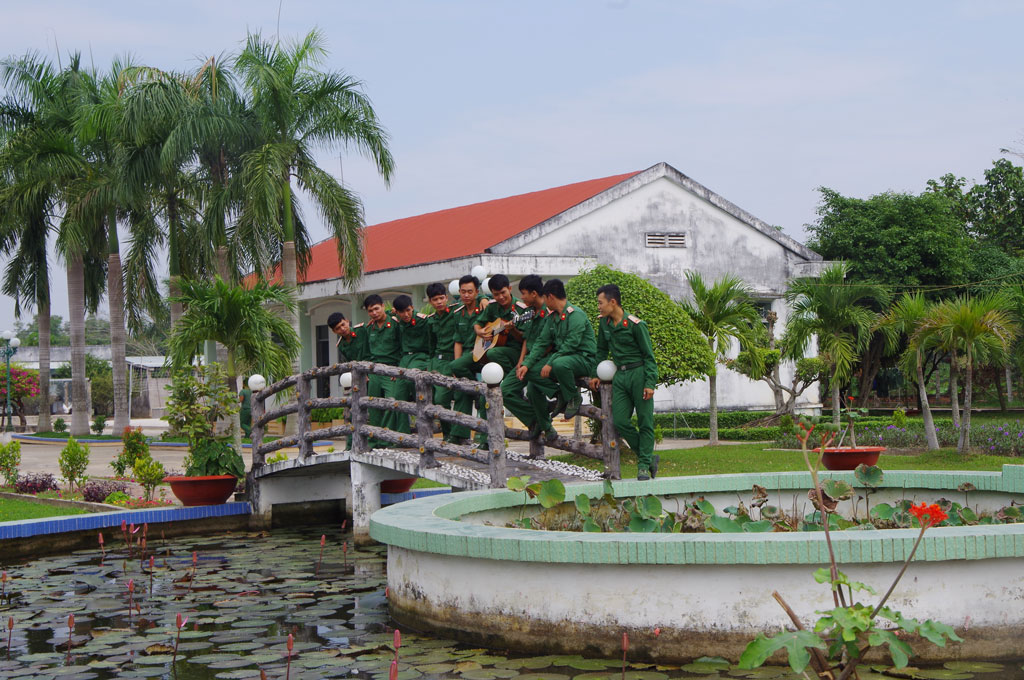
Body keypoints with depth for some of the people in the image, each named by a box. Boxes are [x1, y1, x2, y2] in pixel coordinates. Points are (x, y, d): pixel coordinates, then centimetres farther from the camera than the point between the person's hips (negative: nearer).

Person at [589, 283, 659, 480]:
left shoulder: (635, 324, -11)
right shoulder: (604, 324, 8)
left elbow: (648, 355, -8)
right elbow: (601, 351, 23)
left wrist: (649, 383, -15)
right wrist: (596, 375, 15)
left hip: (639, 374, -6)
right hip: (620, 376, 6)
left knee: (645, 422, -3)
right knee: (619, 421, -3)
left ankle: (644, 465, 2)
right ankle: (648, 457, 10)